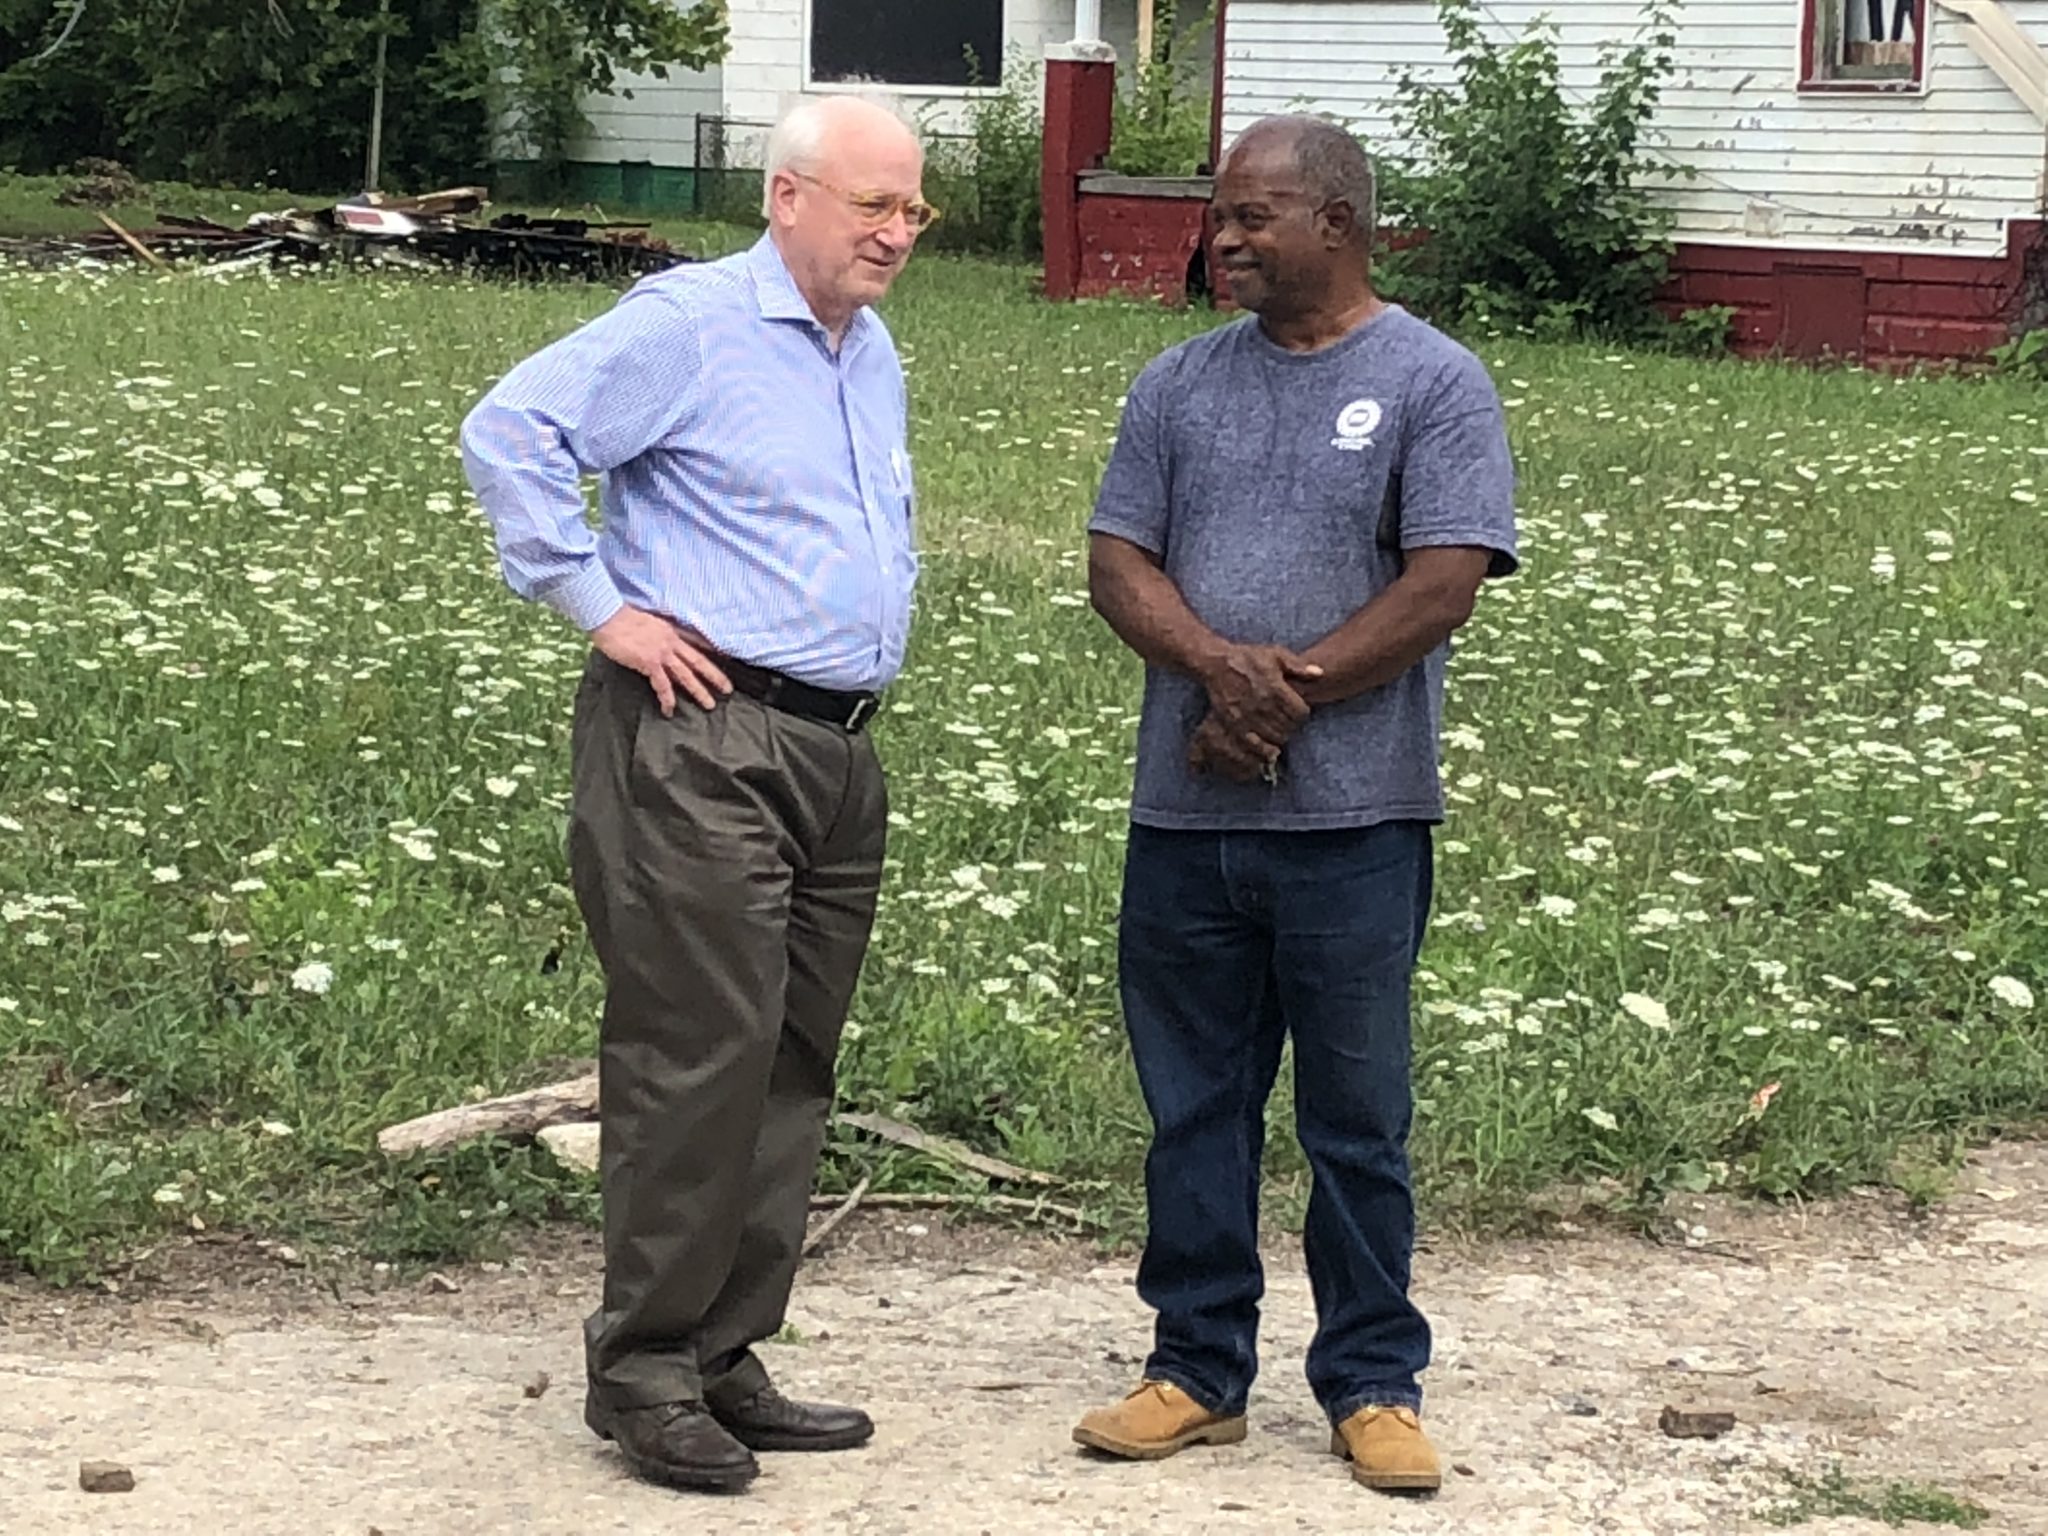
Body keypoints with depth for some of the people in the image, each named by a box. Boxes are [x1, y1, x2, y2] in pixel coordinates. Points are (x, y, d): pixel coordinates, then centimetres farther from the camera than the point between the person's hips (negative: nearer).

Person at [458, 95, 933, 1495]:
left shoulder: (874, 355, 19)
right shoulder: (690, 323, -8)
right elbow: (511, 433, -16)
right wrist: (602, 608, -15)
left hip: (841, 748, 9)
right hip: (701, 738, -9)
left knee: (793, 1066, 9)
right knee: (702, 1054, -10)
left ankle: (727, 1358, 17)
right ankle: (645, 1369, -1)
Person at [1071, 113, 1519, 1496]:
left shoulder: (1433, 384, -2)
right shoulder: (1182, 385, 12)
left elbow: (1444, 585, -10)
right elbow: (1119, 562, 5)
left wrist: (1288, 694, -12)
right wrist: (1219, 664, -14)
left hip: (1352, 821, -4)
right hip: (1184, 815, 4)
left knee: (1357, 1121, 5)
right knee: (1193, 1110, 10)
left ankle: (1375, 1384, 15)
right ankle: (1199, 1371, 20)